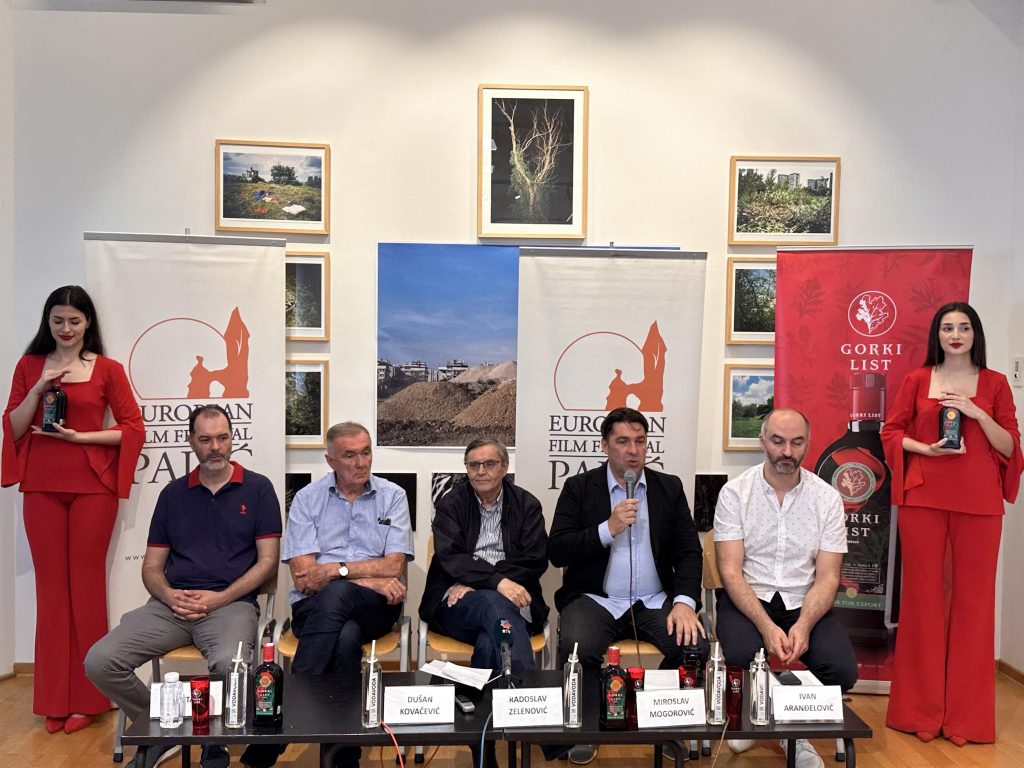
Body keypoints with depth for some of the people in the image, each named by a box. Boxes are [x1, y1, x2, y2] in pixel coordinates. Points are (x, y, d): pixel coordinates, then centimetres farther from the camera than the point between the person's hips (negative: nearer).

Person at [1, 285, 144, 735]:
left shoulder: (108, 370, 1)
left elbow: (134, 428, -1)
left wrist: (81, 436, -11)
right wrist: (39, 387, -8)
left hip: (91, 487, -2)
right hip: (42, 487, 3)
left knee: (86, 584, 2)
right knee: (51, 585, 6)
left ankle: (86, 699, 13)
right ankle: (54, 699, 16)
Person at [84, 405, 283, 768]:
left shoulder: (257, 488, 6)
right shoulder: (173, 493, 15)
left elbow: (267, 562, 1)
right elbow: (152, 567, 15)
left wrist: (219, 598, -11)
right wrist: (169, 595, -7)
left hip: (232, 602, -4)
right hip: (172, 604, 4)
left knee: (230, 665, -35)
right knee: (100, 662, -18)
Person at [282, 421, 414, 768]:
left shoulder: (392, 496, 9)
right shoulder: (307, 498, 7)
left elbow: (394, 566, -1)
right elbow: (303, 575, -3)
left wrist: (336, 570, -13)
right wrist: (370, 580, -11)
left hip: (376, 607, 0)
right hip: (315, 607, 0)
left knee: (335, 595, -36)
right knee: (345, 640, -36)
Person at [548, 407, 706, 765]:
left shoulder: (670, 487, 9)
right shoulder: (579, 488, 2)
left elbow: (689, 551, 4)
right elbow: (556, 552, -5)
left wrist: (685, 601, -14)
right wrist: (608, 529, -18)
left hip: (655, 601, 2)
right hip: (595, 599, -2)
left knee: (696, 646, -24)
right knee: (576, 649, -31)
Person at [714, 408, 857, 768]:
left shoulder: (827, 497, 0)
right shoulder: (734, 492, -5)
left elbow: (827, 577, -3)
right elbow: (731, 570, -10)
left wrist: (803, 625, -22)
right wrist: (766, 626, -24)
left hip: (805, 602, 2)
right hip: (747, 598, -2)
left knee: (842, 670, -24)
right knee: (741, 659, -32)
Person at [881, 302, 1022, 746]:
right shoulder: (917, 380, 8)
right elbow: (891, 432, 9)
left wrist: (977, 413, -10)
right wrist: (924, 448, -9)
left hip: (978, 501, 0)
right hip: (924, 498, 0)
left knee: (973, 597, 1)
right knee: (923, 594, 2)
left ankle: (966, 716, 14)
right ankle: (921, 710, 14)